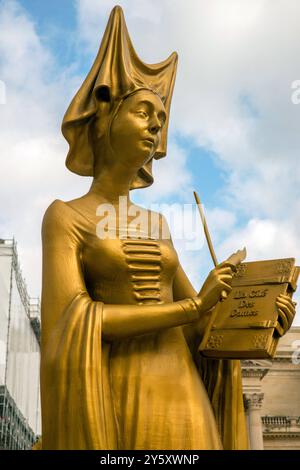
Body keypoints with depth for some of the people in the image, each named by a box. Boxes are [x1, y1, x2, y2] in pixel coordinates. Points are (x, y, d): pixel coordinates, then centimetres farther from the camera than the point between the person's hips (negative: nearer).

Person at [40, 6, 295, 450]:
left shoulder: (156, 226, 21)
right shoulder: (64, 216, 2)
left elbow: (199, 325, 20)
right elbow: (68, 325, -13)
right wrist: (192, 305, -12)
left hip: (183, 409, 6)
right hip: (114, 415, -6)